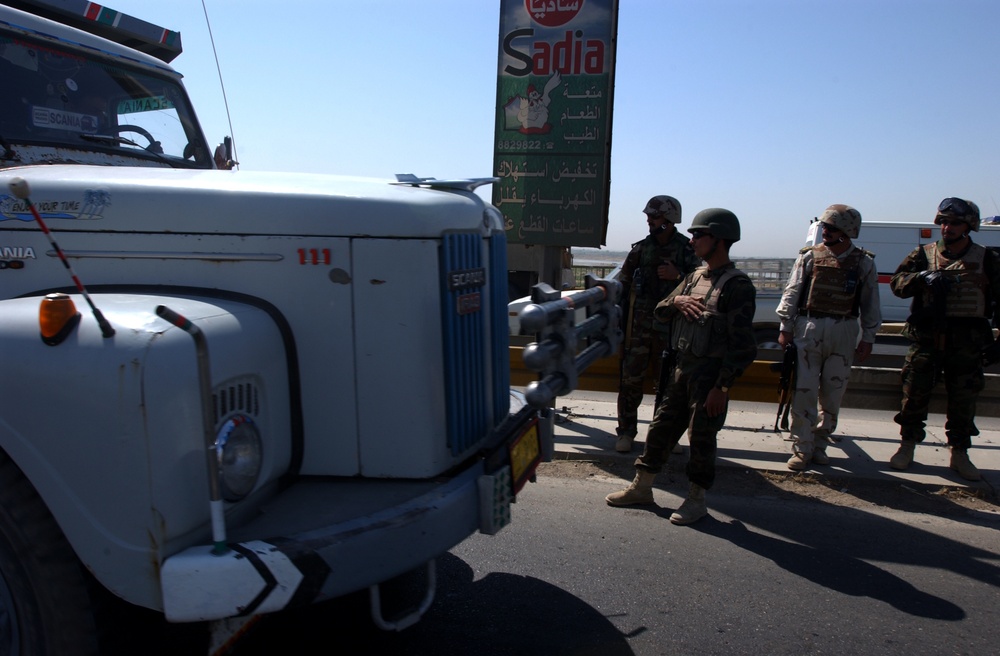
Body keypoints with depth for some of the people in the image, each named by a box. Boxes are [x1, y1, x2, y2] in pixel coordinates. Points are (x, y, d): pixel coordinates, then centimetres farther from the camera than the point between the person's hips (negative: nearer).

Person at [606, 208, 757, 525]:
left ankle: (696, 499, 18)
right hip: (683, 367, 8)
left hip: (711, 373, -8)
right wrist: (676, 301, -7)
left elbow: (742, 345, -17)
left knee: (701, 437, 2)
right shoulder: (694, 277, 12)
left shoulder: (737, 285, -12)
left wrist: (722, 386, -20)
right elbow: (660, 312, 16)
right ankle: (641, 487, 25)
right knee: (661, 427, 13)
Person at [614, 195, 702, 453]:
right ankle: (626, 432, 13)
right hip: (639, 325, 1)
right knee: (630, 379, 0)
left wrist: (678, 276, -17)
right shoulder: (641, 248, 6)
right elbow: (623, 283, 9)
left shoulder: (688, 250, 0)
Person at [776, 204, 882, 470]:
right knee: (803, 392, -4)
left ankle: (819, 445, 20)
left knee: (833, 395, 7)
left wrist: (868, 338, 5)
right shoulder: (810, 256, 3)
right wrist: (785, 328, -3)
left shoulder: (864, 263, 5)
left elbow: (870, 305, 8)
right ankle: (802, 449, 3)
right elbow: (792, 293, 2)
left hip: (844, 333, 1)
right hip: (808, 329, -1)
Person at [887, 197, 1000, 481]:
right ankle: (907, 446, 17)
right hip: (926, 339, -1)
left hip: (967, 343, 1)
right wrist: (922, 277, -20)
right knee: (914, 393, 2)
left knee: (964, 399, 7)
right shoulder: (923, 254, 6)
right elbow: (897, 283, -1)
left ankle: (959, 453, 19)